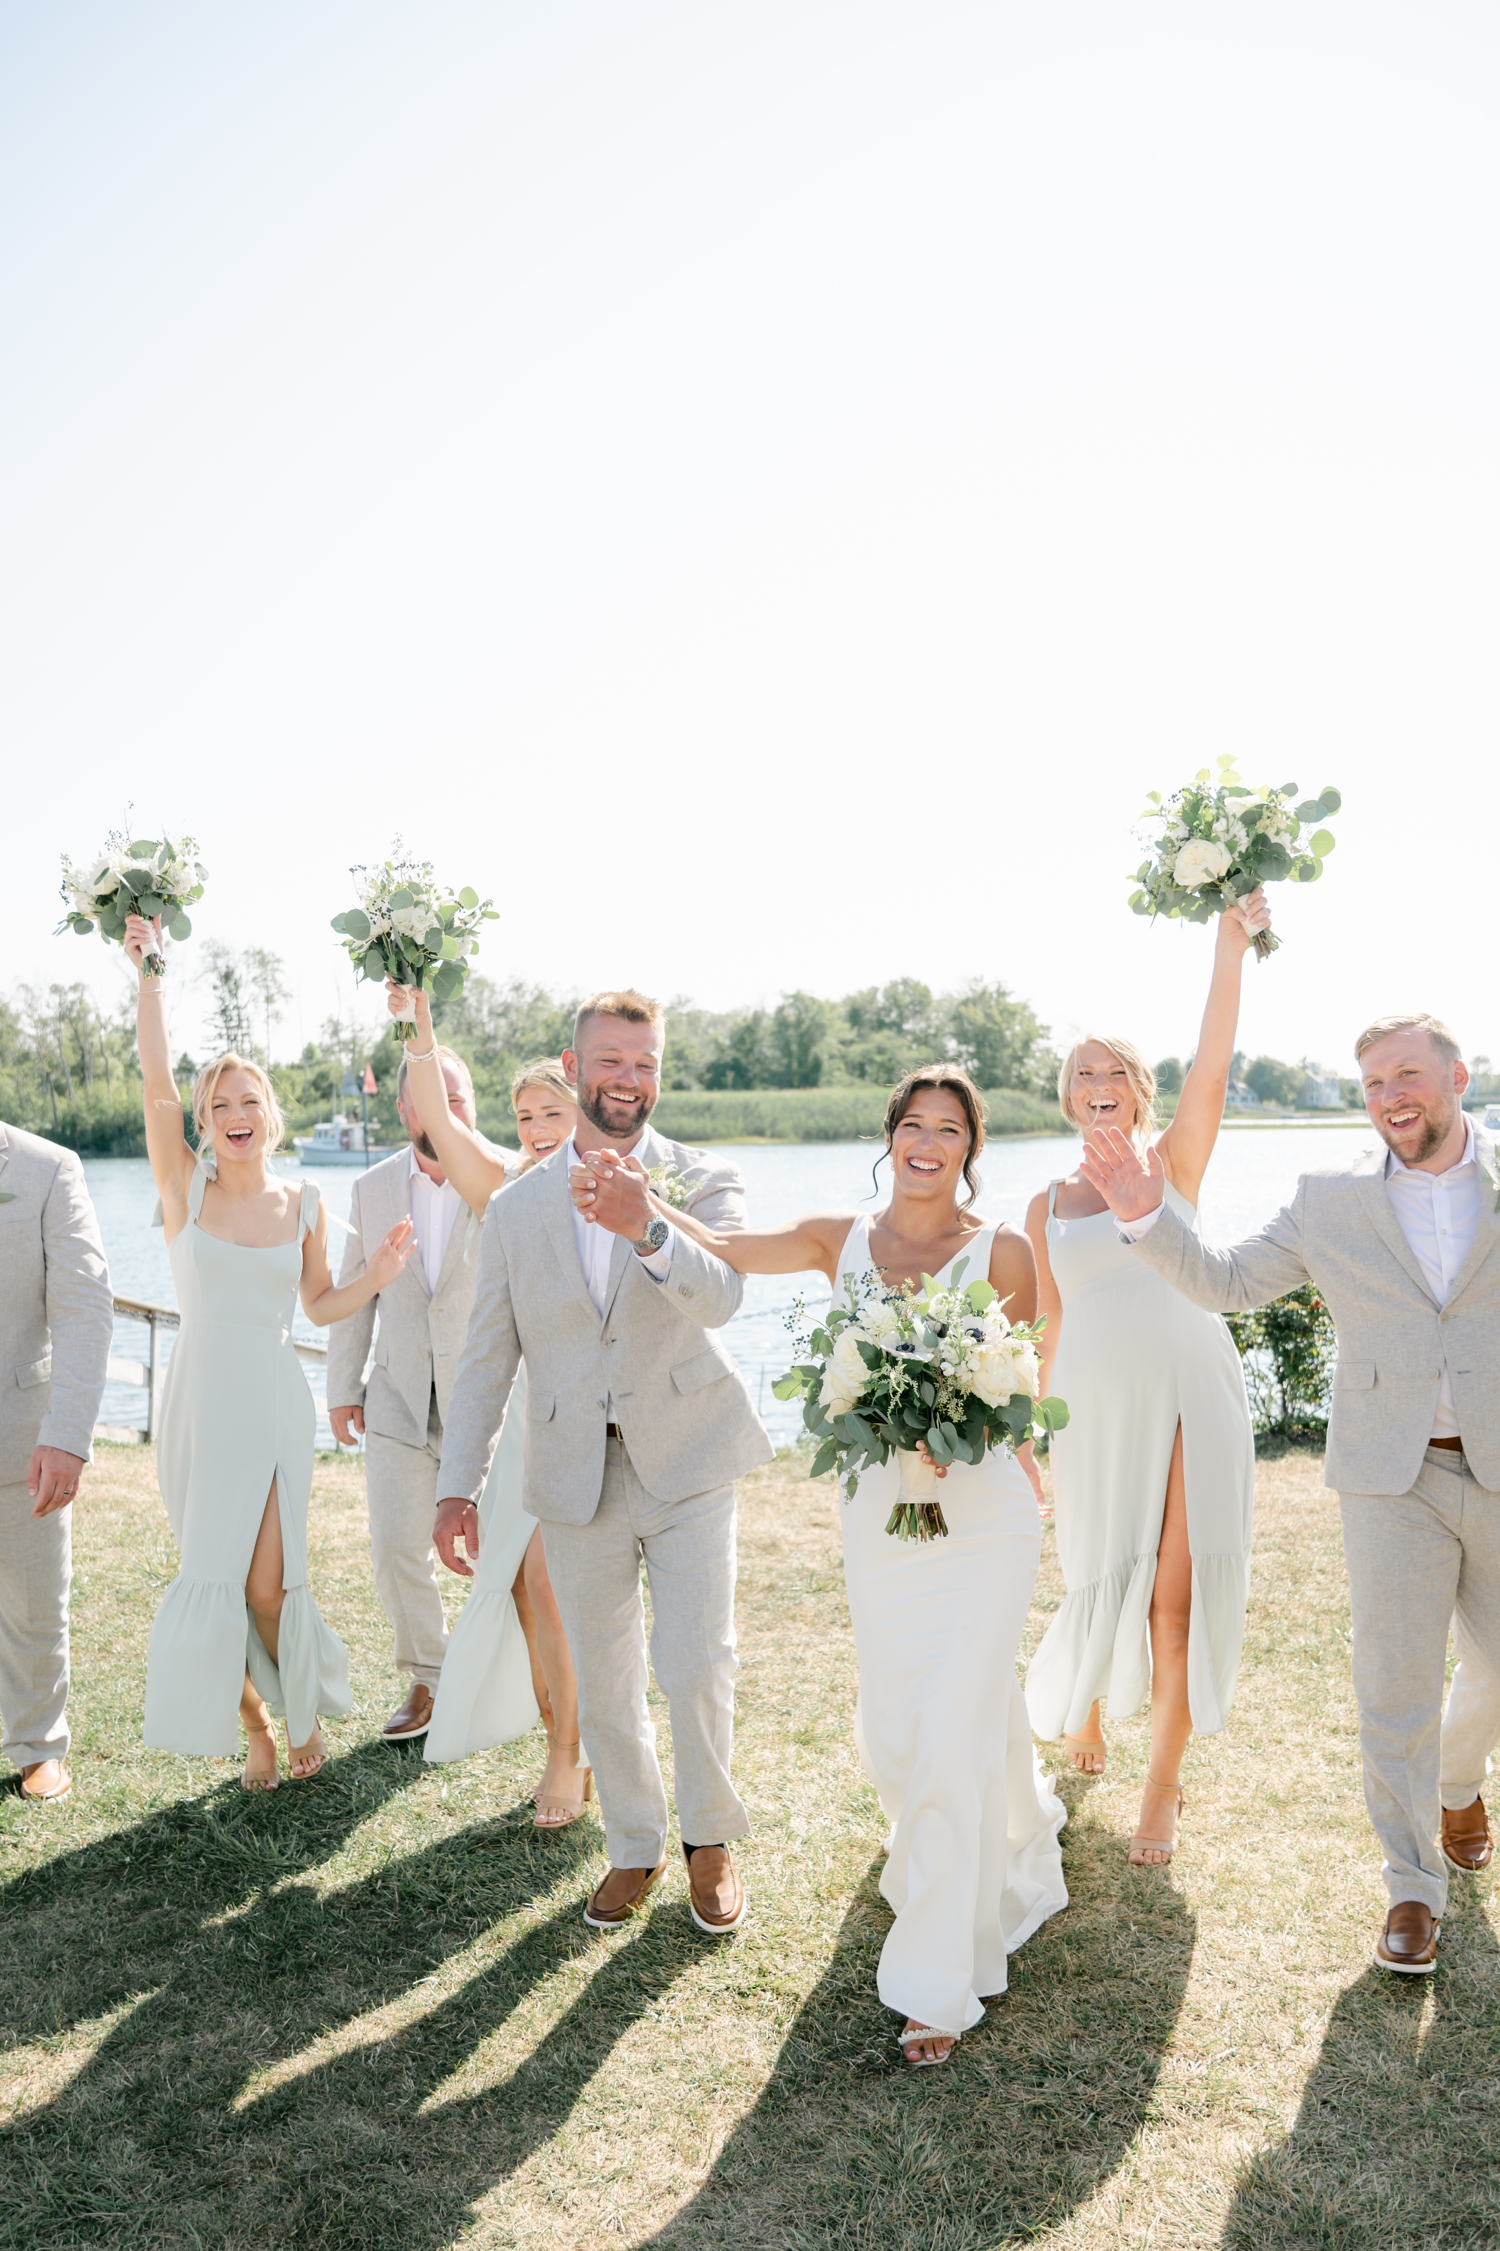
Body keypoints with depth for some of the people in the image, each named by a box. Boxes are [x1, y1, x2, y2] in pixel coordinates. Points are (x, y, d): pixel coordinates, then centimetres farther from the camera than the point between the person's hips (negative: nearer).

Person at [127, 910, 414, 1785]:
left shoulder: (305, 1204, 2)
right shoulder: (185, 1187, -2)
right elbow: (156, 1077, -14)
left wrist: (377, 1277, -7)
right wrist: (150, 971, -21)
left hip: (274, 1401, 0)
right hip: (200, 1400, 0)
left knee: (266, 1583, -3)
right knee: (216, 1583, 7)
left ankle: (306, 1715, 26)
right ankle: (254, 1725, 32)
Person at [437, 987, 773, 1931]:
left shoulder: (705, 1181, -3)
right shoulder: (518, 1208, 5)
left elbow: (721, 1295, -23)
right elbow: (488, 1357, 7)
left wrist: (648, 1227, -41)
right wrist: (460, 1484, 2)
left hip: (687, 1462, -2)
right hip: (576, 1479, 3)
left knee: (695, 1665, -7)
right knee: (603, 1685, 12)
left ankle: (712, 1838, 20)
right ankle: (635, 1849, 33)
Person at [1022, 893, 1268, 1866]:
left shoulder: (1174, 1165, 4)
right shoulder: (1047, 1207, 10)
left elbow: (1212, 1069, -11)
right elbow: (1054, 1325, 12)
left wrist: (1231, 950, -20)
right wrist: (1036, 1434, 10)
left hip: (1193, 1393, -1)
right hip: (1096, 1409, 2)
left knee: (1178, 1594, 0)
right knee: (1105, 1585, 6)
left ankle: (1165, 1786, 16)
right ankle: (1080, 1708, 39)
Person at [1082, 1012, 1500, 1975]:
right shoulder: (1332, 1198, -1)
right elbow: (1225, 1282, 3)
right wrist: (1148, 1215, -12)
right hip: (1392, 1478, -1)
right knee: (1396, 1687, 4)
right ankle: (1414, 1888, 23)